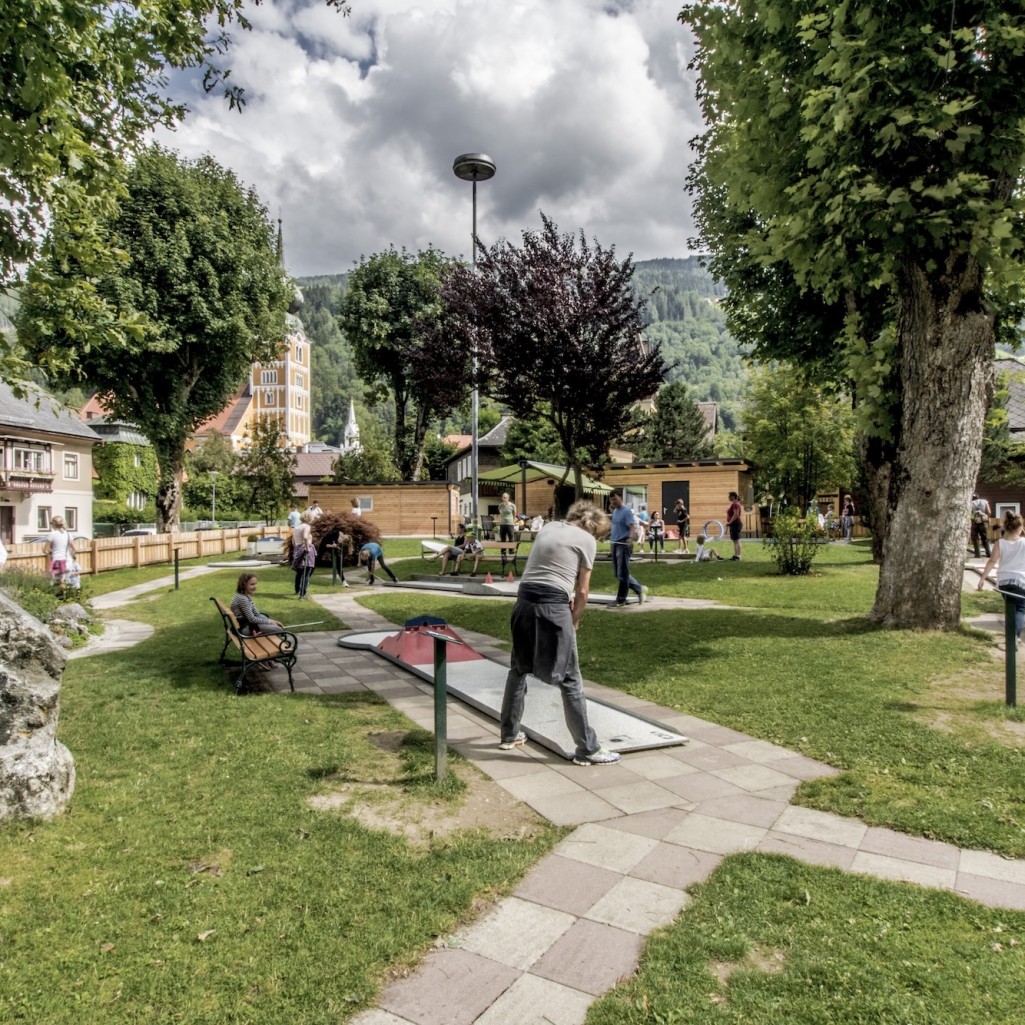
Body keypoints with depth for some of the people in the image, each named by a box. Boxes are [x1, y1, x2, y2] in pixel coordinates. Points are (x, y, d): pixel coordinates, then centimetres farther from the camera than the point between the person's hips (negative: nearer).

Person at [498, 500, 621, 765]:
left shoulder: (548, 528, 19)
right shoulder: (587, 539, 2)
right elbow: (582, 591, 4)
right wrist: (574, 621, 17)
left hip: (524, 601, 6)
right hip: (552, 606, -6)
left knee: (518, 669, 20)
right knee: (570, 679, 2)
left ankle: (510, 735, 33)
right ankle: (586, 749, 10)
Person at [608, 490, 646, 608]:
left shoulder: (627, 511, -13)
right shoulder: (615, 511, 13)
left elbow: (633, 527, -23)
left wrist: (631, 538, -40)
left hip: (623, 545, -9)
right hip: (615, 544, 9)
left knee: (622, 574, -2)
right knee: (618, 574, 13)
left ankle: (620, 600, 6)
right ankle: (639, 589, 25)